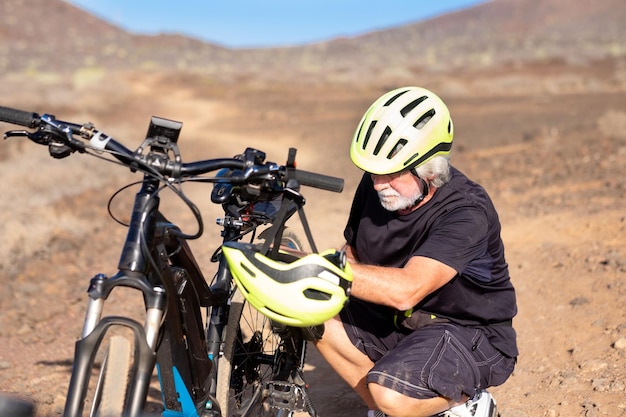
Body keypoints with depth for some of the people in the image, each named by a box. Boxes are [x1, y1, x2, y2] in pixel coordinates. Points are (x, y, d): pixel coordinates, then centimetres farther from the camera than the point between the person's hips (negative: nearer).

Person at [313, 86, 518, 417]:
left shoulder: (467, 213, -29)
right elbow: (353, 256, 3)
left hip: (469, 334, -7)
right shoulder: (376, 186, -8)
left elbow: (406, 289, -40)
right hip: (398, 319, 7)